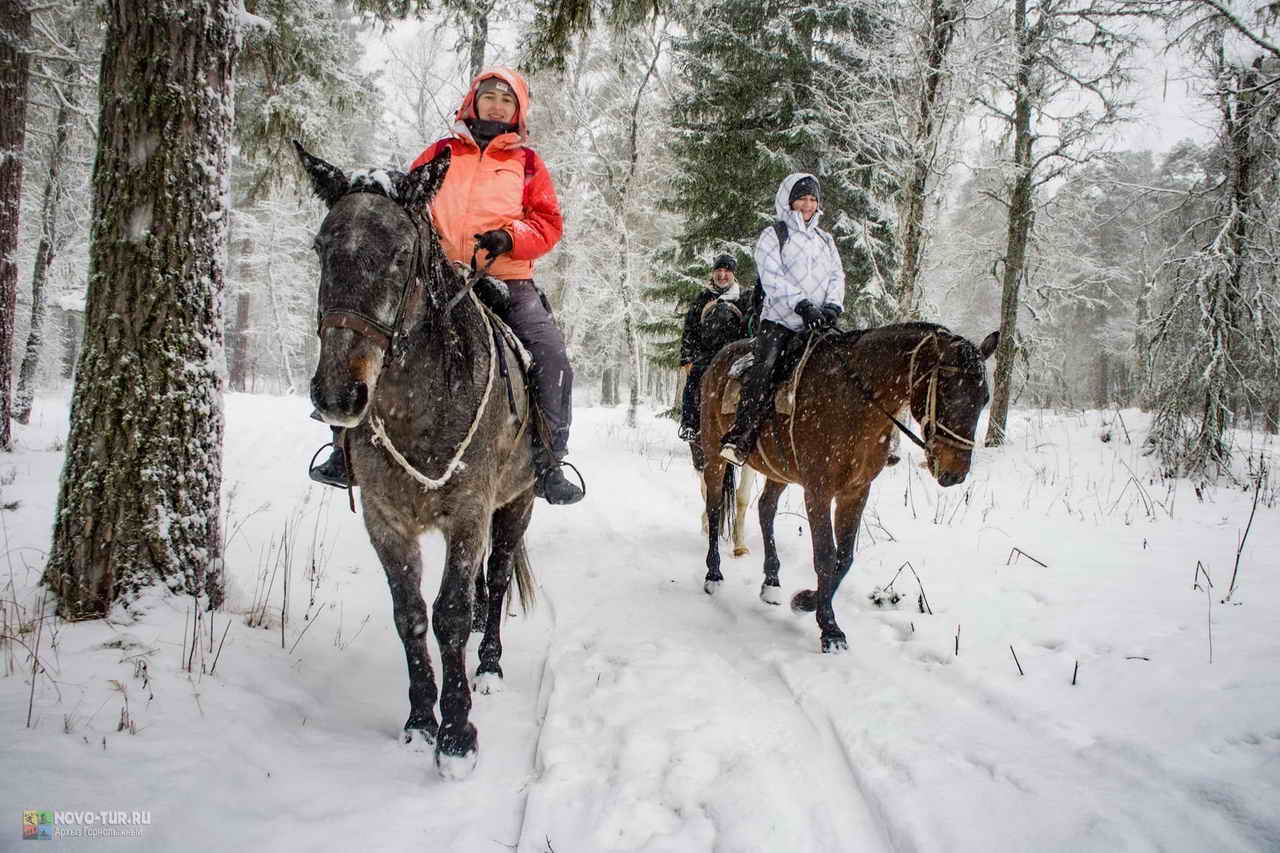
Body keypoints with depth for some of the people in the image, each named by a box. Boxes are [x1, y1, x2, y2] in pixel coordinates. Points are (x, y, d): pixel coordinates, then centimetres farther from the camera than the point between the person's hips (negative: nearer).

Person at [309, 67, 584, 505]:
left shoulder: (527, 162, 13)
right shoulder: (440, 154, 16)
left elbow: (548, 222, 7)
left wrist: (509, 238, -12)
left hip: (506, 279, -1)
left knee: (552, 355, -20)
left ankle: (548, 463, -9)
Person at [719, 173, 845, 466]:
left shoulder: (825, 240, 22)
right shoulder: (772, 235, 4)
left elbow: (837, 276, 13)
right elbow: (772, 279, -9)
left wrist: (832, 307, -8)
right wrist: (803, 305, -22)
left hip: (818, 323, 5)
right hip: (780, 322, -5)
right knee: (764, 368, -24)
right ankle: (740, 438, -27)